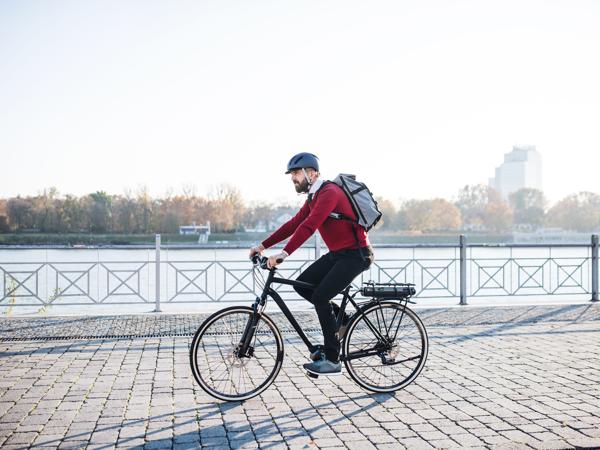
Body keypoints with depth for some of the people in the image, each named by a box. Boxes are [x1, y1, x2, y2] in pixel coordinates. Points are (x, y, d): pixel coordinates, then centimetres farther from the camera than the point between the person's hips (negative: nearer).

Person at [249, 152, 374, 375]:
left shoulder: (329, 193, -20)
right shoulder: (314, 196, 11)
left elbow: (309, 226, -32)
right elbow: (294, 223, 11)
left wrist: (284, 253, -38)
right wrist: (263, 245, 7)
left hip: (355, 254, -9)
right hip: (337, 253, 9)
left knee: (320, 297, -16)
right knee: (302, 285, 0)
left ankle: (332, 360, -7)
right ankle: (341, 319, 14)